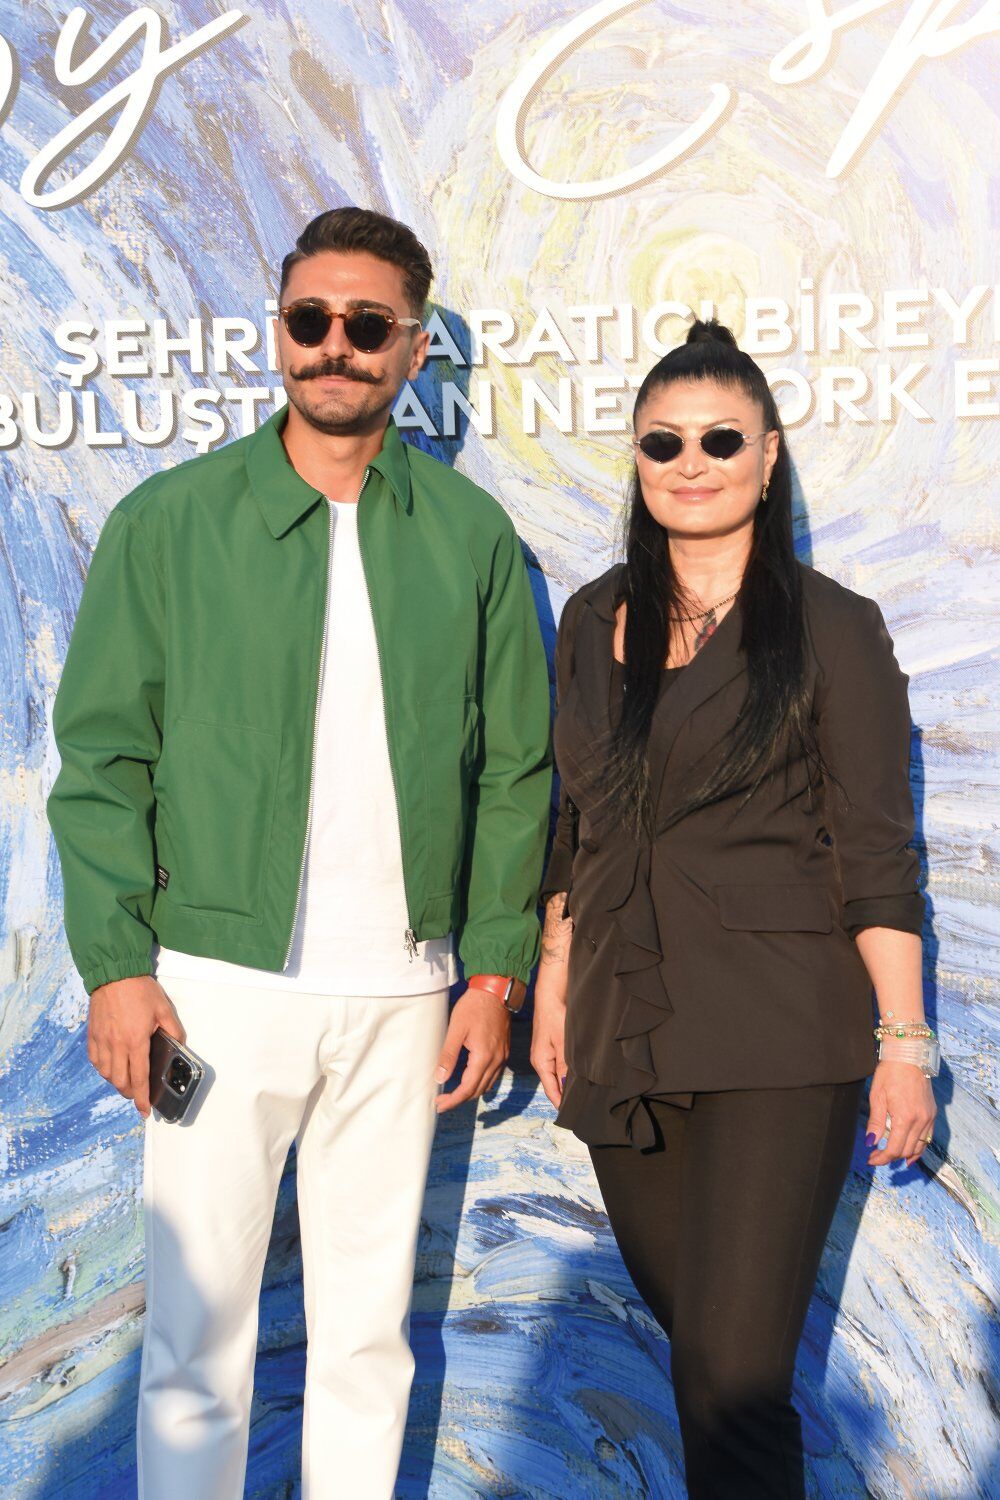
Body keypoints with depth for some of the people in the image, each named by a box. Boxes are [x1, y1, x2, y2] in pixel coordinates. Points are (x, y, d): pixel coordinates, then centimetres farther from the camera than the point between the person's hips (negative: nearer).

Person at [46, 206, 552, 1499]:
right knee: (198, 1332, 4)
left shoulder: (470, 534, 5)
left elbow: (515, 765, 8)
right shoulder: (169, 520, 0)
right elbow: (102, 750, -1)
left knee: (368, 1332, 13)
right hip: (220, 983, -2)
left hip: (401, 997, 2)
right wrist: (115, 963, -8)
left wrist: (497, 967, 3)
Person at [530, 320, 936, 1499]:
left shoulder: (829, 629, -4)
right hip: (623, 1036, 5)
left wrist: (905, 1039, -8)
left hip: (774, 1046, -5)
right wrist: (553, 981, 14)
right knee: (688, 1327, 16)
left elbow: (875, 855, -5)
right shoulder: (594, 620, 10)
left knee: (731, 1377, -8)